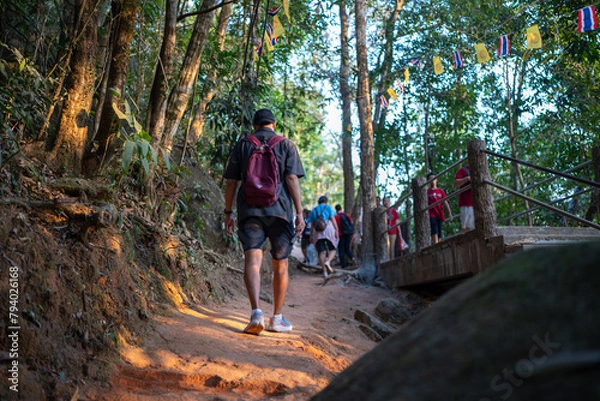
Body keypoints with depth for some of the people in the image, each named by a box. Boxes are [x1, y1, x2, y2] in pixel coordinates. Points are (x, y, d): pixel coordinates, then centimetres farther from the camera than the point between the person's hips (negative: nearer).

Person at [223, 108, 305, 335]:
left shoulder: (242, 144, 13)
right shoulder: (286, 145, 8)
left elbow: (231, 181, 9)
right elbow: (292, 179, -4)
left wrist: (228, 212, 14)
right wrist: (299, 212, -6)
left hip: (249, 210, 1)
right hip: (279, 210, 0)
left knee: (252, 261, -9)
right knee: (280, 266, 10)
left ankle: (256, 312, -29)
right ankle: (277, 318, 15)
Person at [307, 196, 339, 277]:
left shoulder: (314, 210, 21)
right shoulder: (328, 207, 11)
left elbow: (312, 225, 16)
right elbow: (333, 219, -2)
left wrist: (311, 235, 17)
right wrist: (336, 230, -6)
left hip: (317, 231, 3)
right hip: (328, 228, -3)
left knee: (321, 251, 2)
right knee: (332, 249, 5)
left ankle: (325, 271, -5)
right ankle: (328, 262, -23)